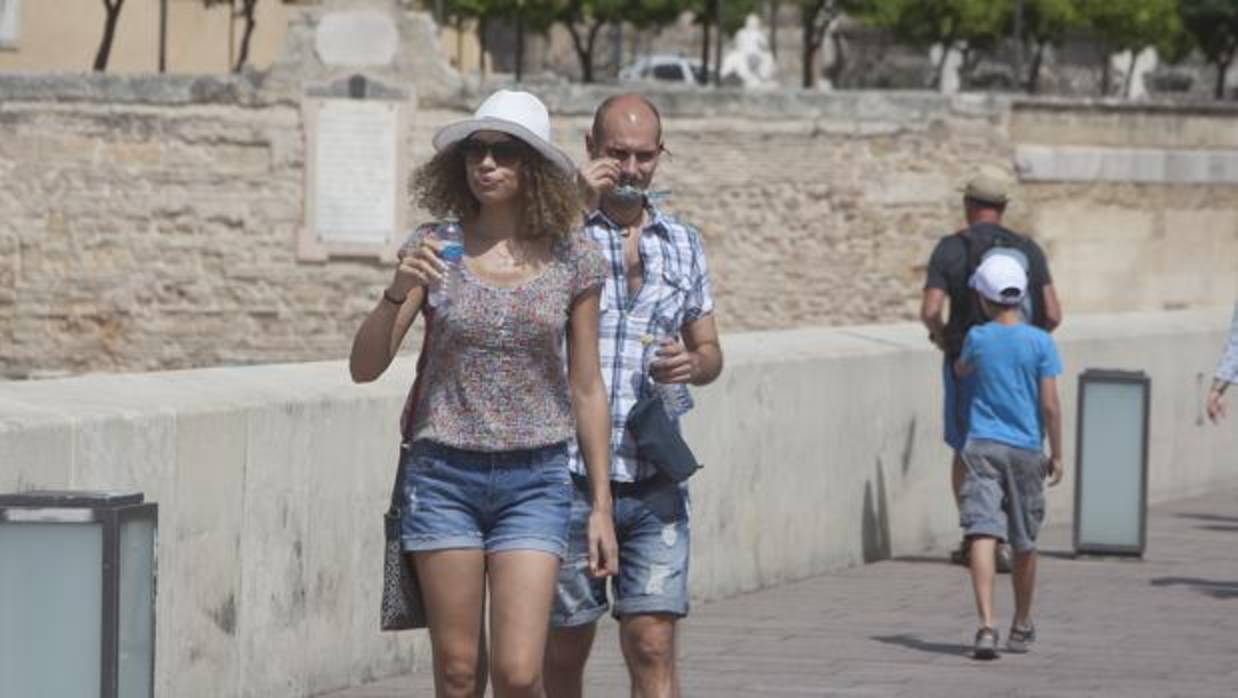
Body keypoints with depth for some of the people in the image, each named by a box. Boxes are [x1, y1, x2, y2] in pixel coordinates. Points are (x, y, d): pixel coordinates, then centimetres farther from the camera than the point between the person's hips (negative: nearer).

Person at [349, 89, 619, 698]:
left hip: (534, 479, 0)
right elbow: (364, 367, -3)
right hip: (443, 473, 0)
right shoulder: (433, 248, 0)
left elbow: (586, 390, 6)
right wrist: (397, 292, -21)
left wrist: (600, 505, 6)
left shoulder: (572, 261, 1)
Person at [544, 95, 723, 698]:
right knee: (566, 647, 7)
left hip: (654, 483, 2)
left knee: (653, 647, -7)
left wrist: (693, 364, -4)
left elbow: (710, 350, 20)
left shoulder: (683, 244, 13)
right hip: (570, 476, -2)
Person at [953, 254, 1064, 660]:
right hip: (1025, 450, 1)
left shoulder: (978, 338, -1)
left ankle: (986, 626, -26)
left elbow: (961, 370, 21)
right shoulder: (1040, 342, -4)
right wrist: (1056, 454, 4)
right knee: (1024, 544, 15)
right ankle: (1022, 627, 29)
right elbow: (1049, 404, -5)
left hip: (982, 446, -1)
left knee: (983, 535, -10)